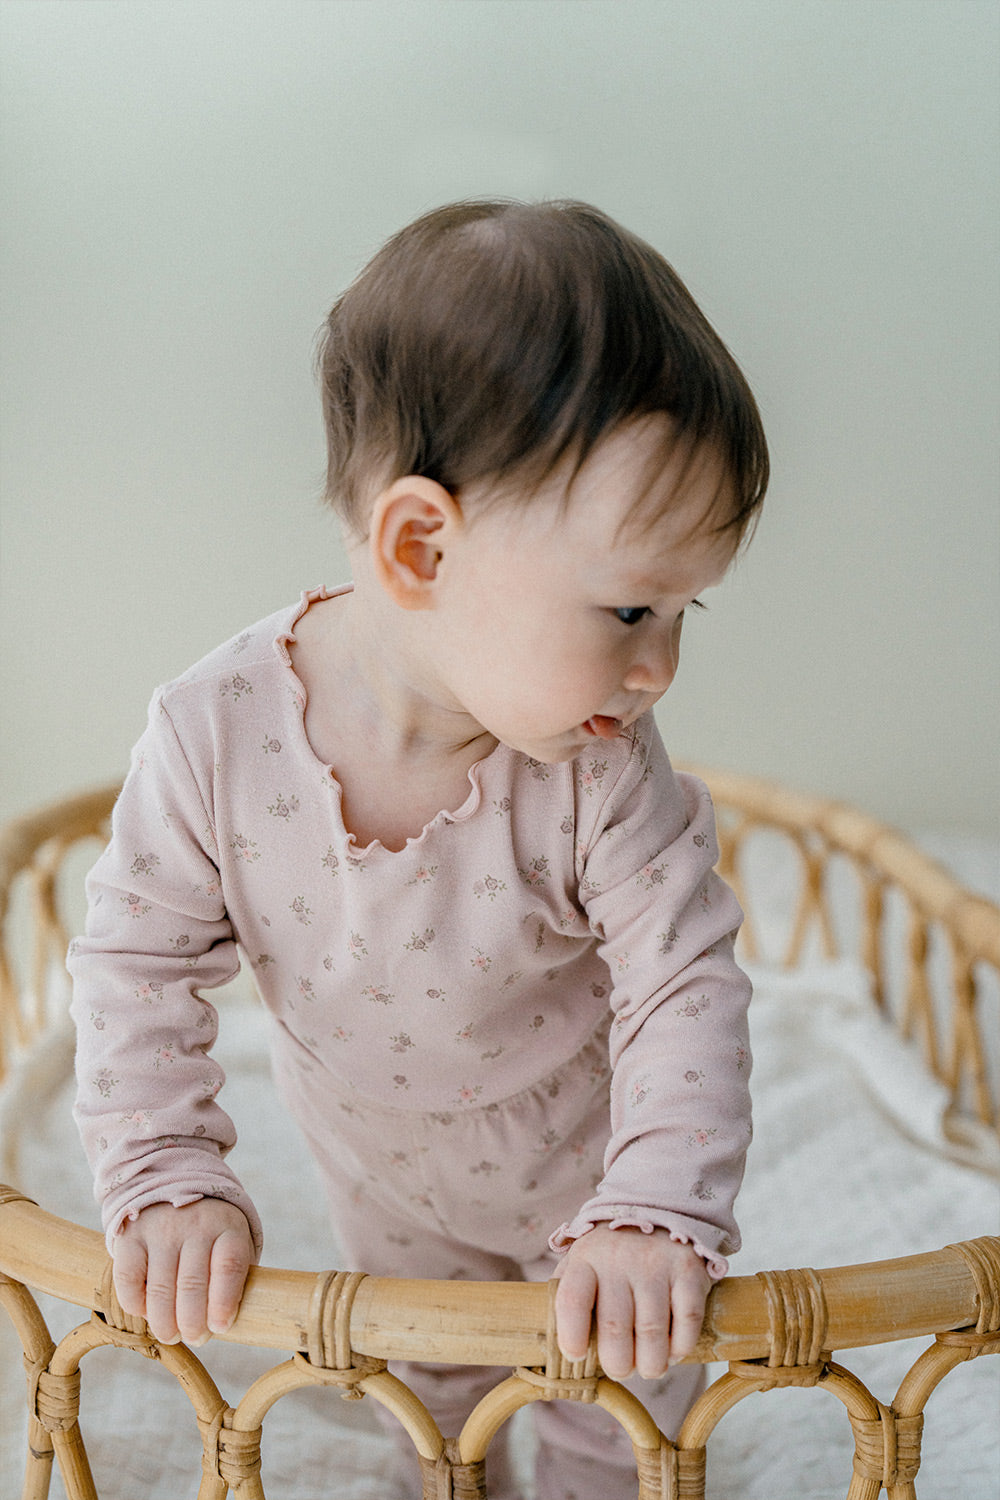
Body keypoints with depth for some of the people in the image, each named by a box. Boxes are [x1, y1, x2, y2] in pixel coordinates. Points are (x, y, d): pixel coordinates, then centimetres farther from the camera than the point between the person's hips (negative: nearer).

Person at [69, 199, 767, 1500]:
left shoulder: (599, 768, -32)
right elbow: (136, 962, -19)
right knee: (431, 1381, 29)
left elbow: (685, 984, -27)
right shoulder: (216, 732, -30)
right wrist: (166, 1178, -27)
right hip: (385, 1181, 2)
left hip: (589, 1169, -1)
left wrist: (658, 1215, -37)